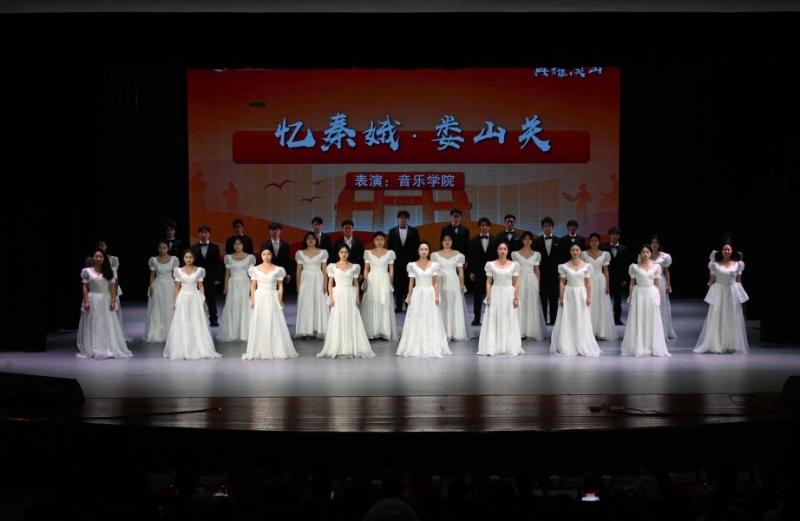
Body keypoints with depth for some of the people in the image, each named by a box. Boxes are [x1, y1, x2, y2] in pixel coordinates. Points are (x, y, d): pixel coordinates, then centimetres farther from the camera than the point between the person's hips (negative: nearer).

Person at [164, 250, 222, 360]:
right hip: (183, 298, 0)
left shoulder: (199, 270, 4)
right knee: (182, 324, 0)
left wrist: (204, 300, -2)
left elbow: (201, 286, 5)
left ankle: (199, 349, 7)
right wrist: (175, 301, 0)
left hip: (195, 298, 0)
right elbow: (177, 288, 6)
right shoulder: (178, 271, 4)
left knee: (197, 324, 0)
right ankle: (183, 350, 6)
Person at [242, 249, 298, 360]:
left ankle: (277, 350, 5)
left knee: (274, 324, -1)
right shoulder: (255, 269, 4)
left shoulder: (277, 270, 2)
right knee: (259, 325, 1)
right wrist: (252, 300, -4)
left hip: (273, 298, -1)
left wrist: (280, 300, -6)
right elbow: (253, 286, 5)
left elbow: (280, 286, 2)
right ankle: (259, 351, 5)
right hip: (259, 298, 1)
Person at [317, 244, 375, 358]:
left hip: (350, 295, 1)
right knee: (338, 322, -1)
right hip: (338, 295, -1)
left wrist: (357, 298, 1)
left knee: (351, 321, 0)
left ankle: (352, 348, 4)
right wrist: (331, 297, -7)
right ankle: (337, 349, 2)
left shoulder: (354, 267, 6)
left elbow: (356, 283, 9)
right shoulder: (332, 267, 3)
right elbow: (330, 284, 2)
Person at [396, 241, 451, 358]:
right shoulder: (412, 265, 3)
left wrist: (436, 295, -5)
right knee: (416, 321, 0)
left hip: (430, 294, 0)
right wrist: (409, 296, -2)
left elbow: (435, 282, 4)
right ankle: (415, 348, 5)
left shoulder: (434, 265, 3)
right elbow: (411, 282, 4)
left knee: (430, 321, 1)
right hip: (417, 295, 0)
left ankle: (431, 348, 7)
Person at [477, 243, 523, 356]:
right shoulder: (491, 265, 1)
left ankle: (509, 348, 12)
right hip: (495, 295, 0)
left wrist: (516, 298, -4)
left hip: (509, 295, 0)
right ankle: (492, 349, 2)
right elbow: (488, 282, 2)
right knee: (493, 322, 0)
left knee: (509, 322, 4)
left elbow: (516, 283, 2)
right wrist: (488, 297, -6)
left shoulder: (514, 265, 2)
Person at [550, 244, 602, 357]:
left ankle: (582, 347, 11)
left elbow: (588, 283, 2)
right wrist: (561, 297, -5)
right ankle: (567, 347, 8)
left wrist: (589, 297, -5)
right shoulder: (565, 266, 1)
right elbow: (561, 282, 1)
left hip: (581, 294, 0)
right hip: (568, 294, 0)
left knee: (582, 321, 3)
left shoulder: (586, 266, 1)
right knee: (567, 321, 1)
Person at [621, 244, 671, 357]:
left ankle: (652, 348, 11)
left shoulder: (656, 267, 4)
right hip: (638, 294, -1)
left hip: (652, 294, 1)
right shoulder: (634, 267, 2)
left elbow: (657, 285, 7)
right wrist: (630, 298, -1)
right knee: (638, 322, 0)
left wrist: (658, 298, 4)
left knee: (652, 322, 3)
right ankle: (638, 348, 7)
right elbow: (632, 284, 4)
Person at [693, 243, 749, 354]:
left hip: (733, 293, 1)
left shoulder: (737, 264, 5)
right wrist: (710, 295, -2)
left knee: (733, 320, 4)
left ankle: (733, 346, 13)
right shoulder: (715, 264, 0)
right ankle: (718, 346, 5)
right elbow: (711, 281, 2)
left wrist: (740, 295, 5)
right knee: (717, 320, -1)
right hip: (718, 293, -1)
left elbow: (739, 281, 9)